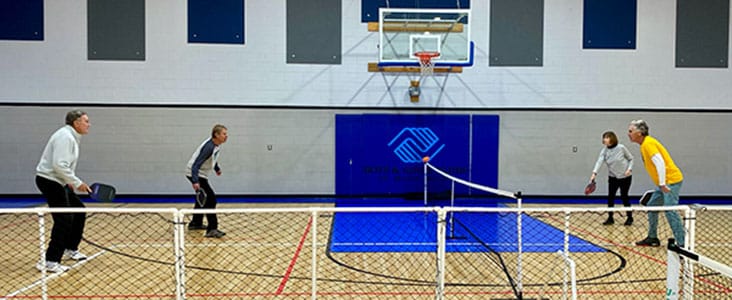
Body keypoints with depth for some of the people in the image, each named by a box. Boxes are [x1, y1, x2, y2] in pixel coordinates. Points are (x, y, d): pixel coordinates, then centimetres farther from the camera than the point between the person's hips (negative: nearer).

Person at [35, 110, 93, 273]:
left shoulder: (71, 137, 12)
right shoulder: (65, 137, -20)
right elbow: (59, 165, -29)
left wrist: (70, 182, 13)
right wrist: (77, 183, -23)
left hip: (58, 182, 10)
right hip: (49, 181, -10)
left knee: (79, 211, 15)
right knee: (64, 220, -12)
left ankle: (70, 249, 28)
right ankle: (50, 262, -7)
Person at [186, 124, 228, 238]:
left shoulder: (216, 145, 0)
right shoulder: (209, 147, -29)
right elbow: (195, 165, -33)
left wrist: (217, 168, 31)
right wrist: (195, 181, -42)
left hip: (200, 174, 10)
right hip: (194, 174, -10)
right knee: (210, 199, -17)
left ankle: (196, 223, 41)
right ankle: (212, 229, -17)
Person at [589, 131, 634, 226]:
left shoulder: (621, 148, -14)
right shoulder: (604, 150, -7)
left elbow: (631, 158, -2)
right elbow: (599, 161, -22)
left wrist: (629, 169, -16)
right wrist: (594, 173, -36)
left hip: (625, 177, -3)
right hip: (613, 177, 3)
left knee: (624, 197, 2)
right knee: (610, 197, -2)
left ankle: (630, 218, 19)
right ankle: (610, 218, 9)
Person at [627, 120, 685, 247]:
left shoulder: (648, 143, -16)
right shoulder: (645, 144, 14)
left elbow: (660, 163, -24)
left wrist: (662, 184, -23)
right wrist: (661, 184, 18)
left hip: (671, 180, -10)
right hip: (665, 182, 10)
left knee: (670, 211, -11)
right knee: (652, 207, 15)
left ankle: (682, 244, -7)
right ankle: (652, 238, 24)